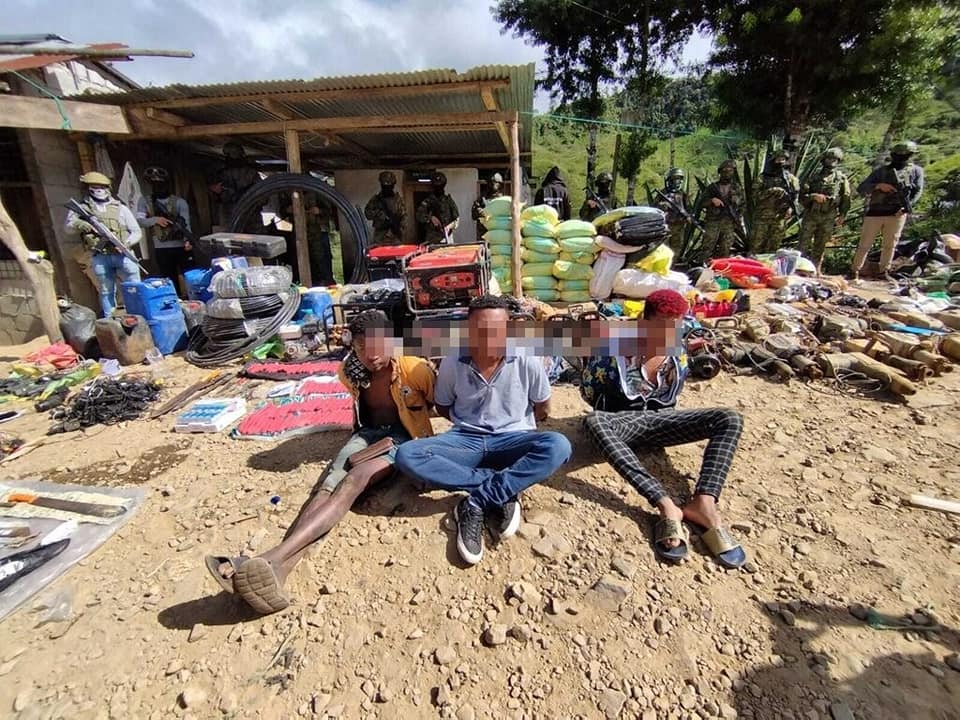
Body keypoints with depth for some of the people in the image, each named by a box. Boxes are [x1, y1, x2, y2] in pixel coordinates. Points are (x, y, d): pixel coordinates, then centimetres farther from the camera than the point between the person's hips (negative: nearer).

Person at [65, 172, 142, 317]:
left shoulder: (121, 208, 10)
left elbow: (137, 232, 7)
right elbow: (69, 226, 1)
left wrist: (126, 243, -12)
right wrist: (79, 224, -22)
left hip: (123, 255, 0)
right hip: (100, 258, 1)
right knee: (106, 292, 6)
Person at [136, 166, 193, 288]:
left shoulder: (179, 202, 2)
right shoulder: (145, 202, 10)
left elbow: (186, 223, -9)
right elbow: (139, 221, -1)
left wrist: (187, 240, -26)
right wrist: (155, 219, -20)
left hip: (181, 247, -2)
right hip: (161, 249, 2)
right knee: (170, 281, 7)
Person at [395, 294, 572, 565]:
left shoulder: (528, 360, -11)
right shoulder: (452, 363, -7)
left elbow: (543, 409, 5)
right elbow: (443, 407, 10)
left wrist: (514, 423, 4)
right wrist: (469, 424, 0)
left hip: (512, 440, -1)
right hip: (466, 440, 1)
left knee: (558, 446, -33)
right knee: (406, 455, -26)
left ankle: (476, 503, -24)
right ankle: (502, 494, -23)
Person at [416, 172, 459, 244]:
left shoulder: (449, 200, 9)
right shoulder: (427, 202, 6)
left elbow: (457, 219, 7)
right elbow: (419, 216, -5)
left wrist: (449, 227, -12)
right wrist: (430, 218, -22)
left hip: (447, 237, 1)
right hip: (432, 239, -1)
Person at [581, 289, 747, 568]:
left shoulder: (676, 353, 5)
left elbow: (669, 399, 16)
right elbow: (588, 388, -3)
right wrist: (620, 414, -1)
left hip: (658, 420, 4)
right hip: (621, 420, -4)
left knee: (729, 418, -17)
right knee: (594, 421, -41)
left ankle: (703, 504, -37)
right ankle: (667, 506, -48)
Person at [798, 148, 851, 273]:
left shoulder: (842, 178, 9)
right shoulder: (814, 176, 7)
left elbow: (846, 198, 6)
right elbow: (802, 195, 3)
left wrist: (842, 215, -3)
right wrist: (814, 196, -16)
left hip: (829, 218, 1)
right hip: (811, 215, -1)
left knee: (820, 246, 5)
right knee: (804, 245, -5)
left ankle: (816, 271, 9)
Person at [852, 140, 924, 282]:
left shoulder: (916, 170, 10)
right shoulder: (881, 171, 8)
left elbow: (918, 191, 5)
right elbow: (860, 189, 1)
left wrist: (907, 207, -11)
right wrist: (878, 185, -15)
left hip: (897, 214, 1)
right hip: (874, 213, -1)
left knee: (890, 245, 5)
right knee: (865, 244, 0)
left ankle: (884, 272, 14)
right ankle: (855, 271, 6)